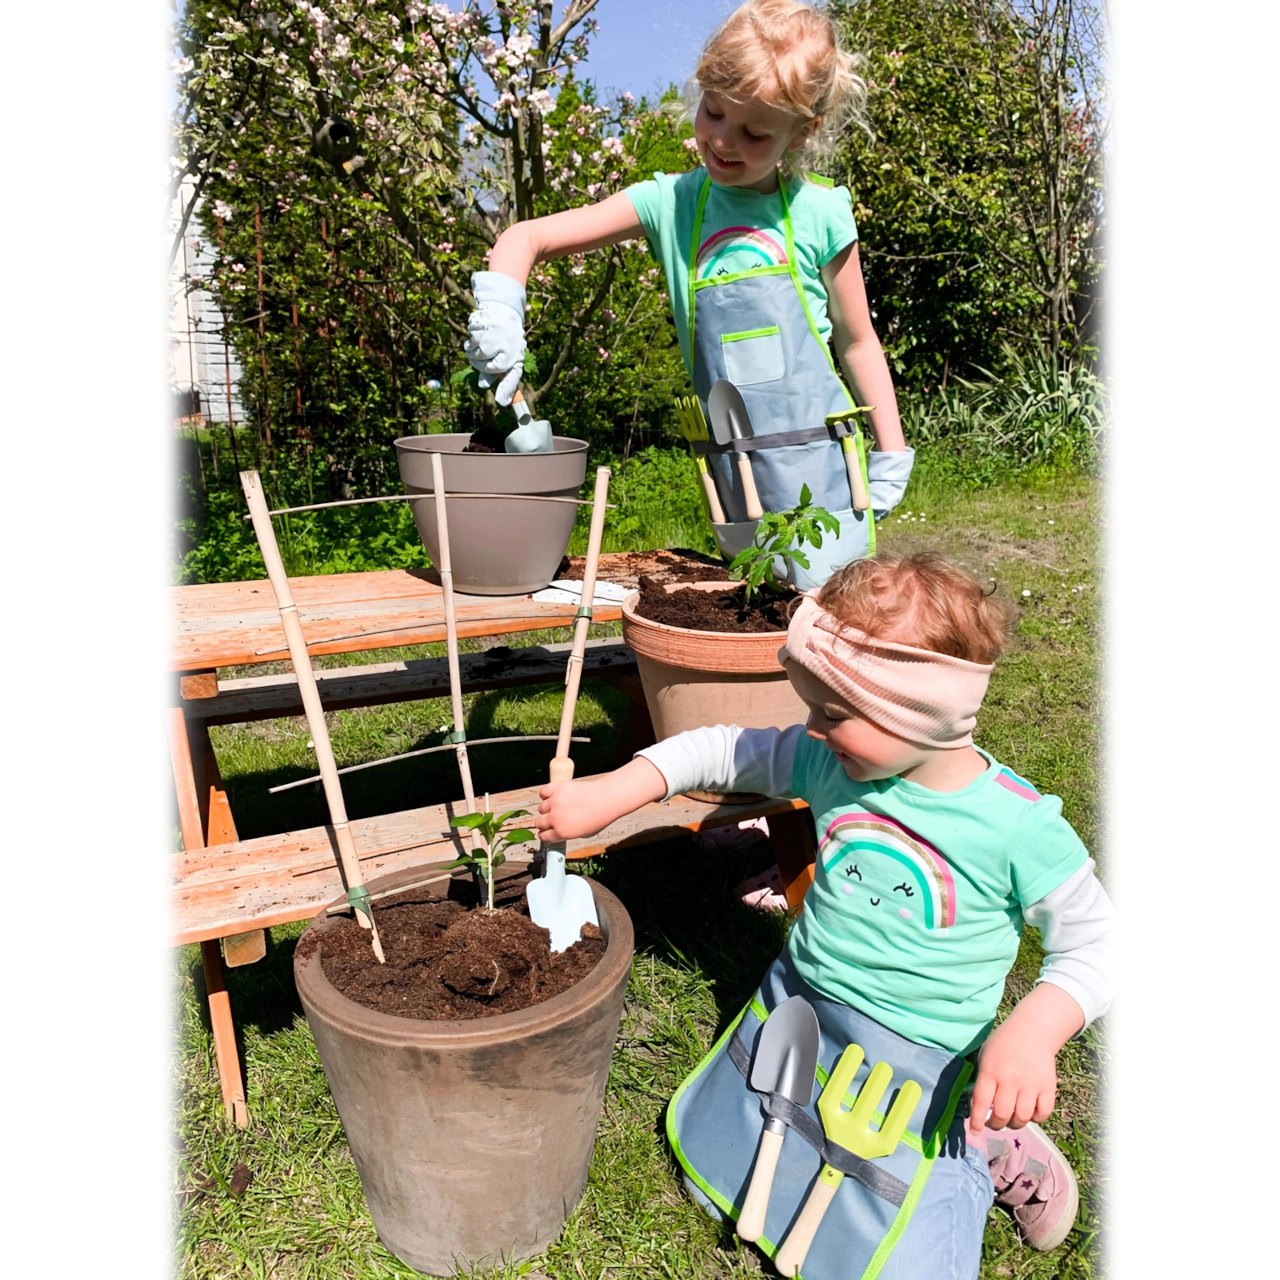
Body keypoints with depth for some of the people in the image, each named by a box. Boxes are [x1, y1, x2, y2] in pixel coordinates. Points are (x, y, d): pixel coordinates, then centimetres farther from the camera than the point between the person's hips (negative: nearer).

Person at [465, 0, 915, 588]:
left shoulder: (819, 213, -1)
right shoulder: (672, 203, 2)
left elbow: (857, 342, 8)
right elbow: (525, 239, 3)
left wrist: (890, 457, 7)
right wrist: (499, 310, -18)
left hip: (818, 458, -1)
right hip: (733, 468, 2)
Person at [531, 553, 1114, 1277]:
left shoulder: (1020, 828, -23)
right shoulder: (832, 764, -12)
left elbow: (1095, 942, -11)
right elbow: (721, 751, -1)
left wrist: (1033, 1033, -28)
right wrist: (604, 798, -6)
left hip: (916, 1061, -4)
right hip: (791, 1010, 5)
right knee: (711, 1151, 18)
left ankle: (990, 1147, 18)